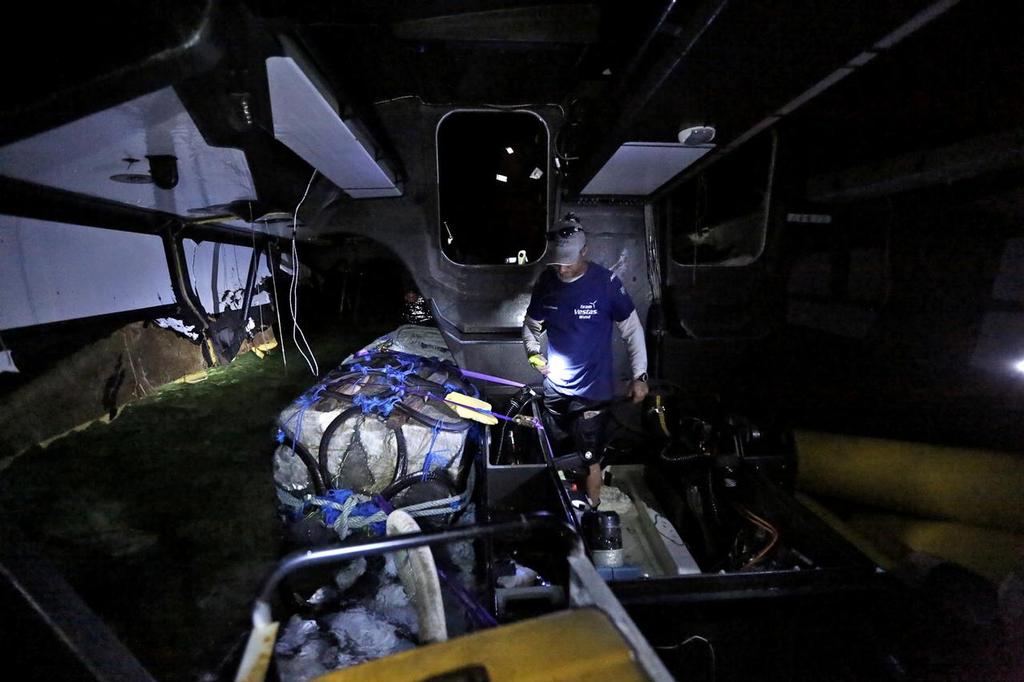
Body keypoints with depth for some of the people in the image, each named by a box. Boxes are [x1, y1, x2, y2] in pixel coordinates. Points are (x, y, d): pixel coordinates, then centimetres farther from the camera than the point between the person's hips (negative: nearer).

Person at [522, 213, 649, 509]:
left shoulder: (606, 282, -15)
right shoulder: (546, 281, -3)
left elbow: (632, 329, -7)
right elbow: (531, 324, 11)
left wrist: (639, 375, -7)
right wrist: (533, 352, -8)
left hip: (592, 389, -5)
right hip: (554, 387, 5)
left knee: (589, 459, 2)